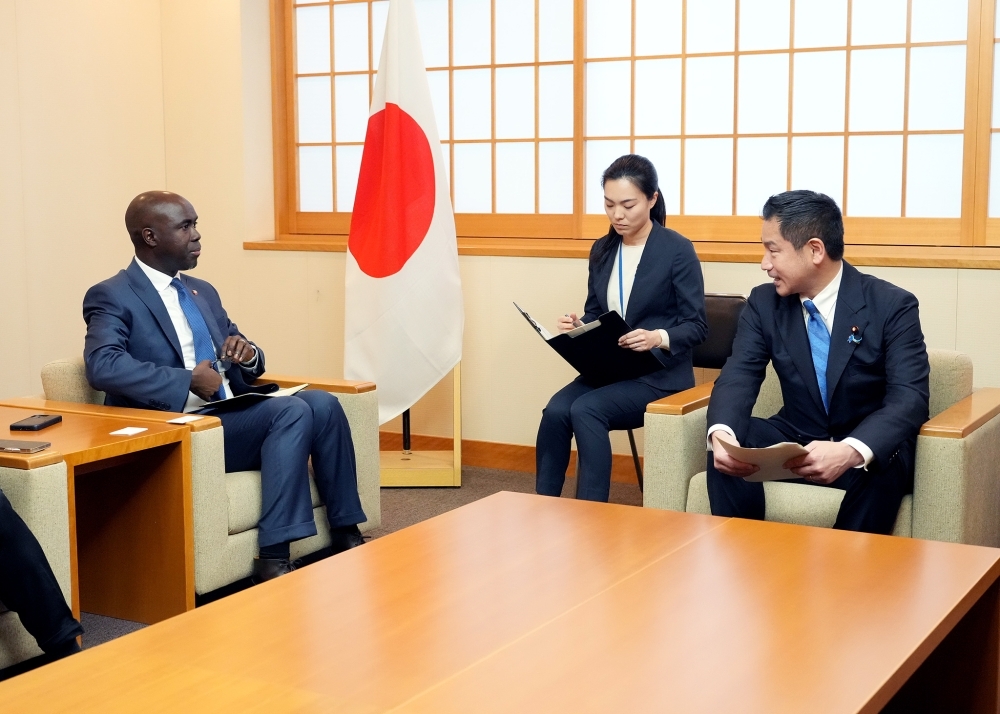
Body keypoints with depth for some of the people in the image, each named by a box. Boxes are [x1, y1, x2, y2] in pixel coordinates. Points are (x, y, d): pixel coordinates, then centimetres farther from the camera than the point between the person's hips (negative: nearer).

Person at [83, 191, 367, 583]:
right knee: (292, 411, -26)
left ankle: (345, 533, -9)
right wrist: (188, 383, -30)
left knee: (322, 403, -15)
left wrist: (248, 355, -1)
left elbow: (244, 369, 24)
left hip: (232, 417, 7)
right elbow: (103, 366, -23)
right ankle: (273, 556, -26)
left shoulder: (203, 292, 20)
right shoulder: (112, 297, -4)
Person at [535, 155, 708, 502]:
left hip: (659, 374, -5)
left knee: (585, 410, -30)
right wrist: (578, 326, -7)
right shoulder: (602, 250, 10)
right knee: (555, 411, -25)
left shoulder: (678, 250, -8)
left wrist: (659, 338, -29)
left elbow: (697, 326, -8)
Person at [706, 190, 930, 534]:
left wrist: (851, 452, -44)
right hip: (797, 441, 3)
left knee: (883, 465, -36)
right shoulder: (764, 302, -1)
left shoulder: (892, 306, -12)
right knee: (726, 448, -25)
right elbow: (738, 375, -9)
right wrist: (722, 433, -35)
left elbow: (908, 397, -23)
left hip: (867, 447, -3)